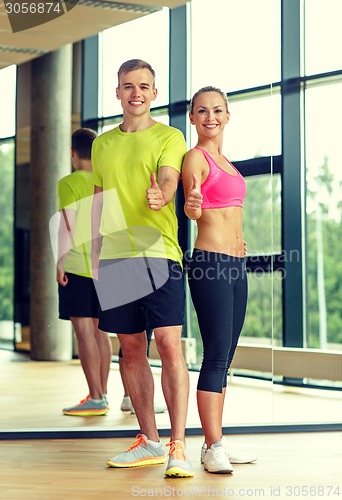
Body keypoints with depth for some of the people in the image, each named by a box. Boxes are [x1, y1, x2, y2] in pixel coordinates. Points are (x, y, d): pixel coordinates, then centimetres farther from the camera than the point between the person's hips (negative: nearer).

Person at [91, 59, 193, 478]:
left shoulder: (169, 137, 4)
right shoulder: (102, 144, 18)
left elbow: (169, 181, -13)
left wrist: (159, 196, -36)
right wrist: (94, 258, 18)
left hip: (158, 254, -5)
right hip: (114, 257, 5)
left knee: (169, 345, -11)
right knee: (131, 349, 7)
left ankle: (178, 448, -9)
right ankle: (148, 442, 18)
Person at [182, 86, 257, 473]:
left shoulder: (224, 160, 18)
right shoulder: (195, 157, -7)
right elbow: (193, 210, -22)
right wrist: (192, 206, -43)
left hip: (235, 265, 9)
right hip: (210, 263, -9)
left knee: (225, 357, 9)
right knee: (216, 355, -11)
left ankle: (216, 443, 14)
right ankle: (213, 448, -8)